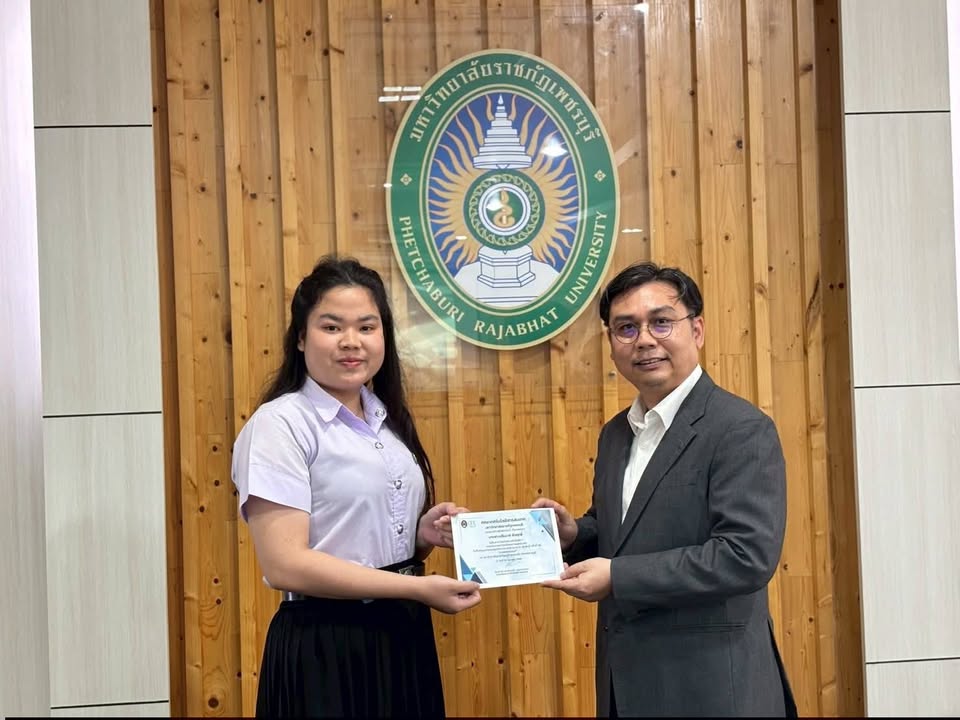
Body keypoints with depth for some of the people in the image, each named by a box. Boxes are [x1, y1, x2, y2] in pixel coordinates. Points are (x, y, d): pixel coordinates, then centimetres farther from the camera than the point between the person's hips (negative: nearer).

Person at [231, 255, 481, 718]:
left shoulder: (390, 422, 10)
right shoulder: (279, 424, -13)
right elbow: (285, 565, -21)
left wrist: (424, 535, -1)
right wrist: (419, 587, -19)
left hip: (402, 638, 7)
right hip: (324, 649, -7)